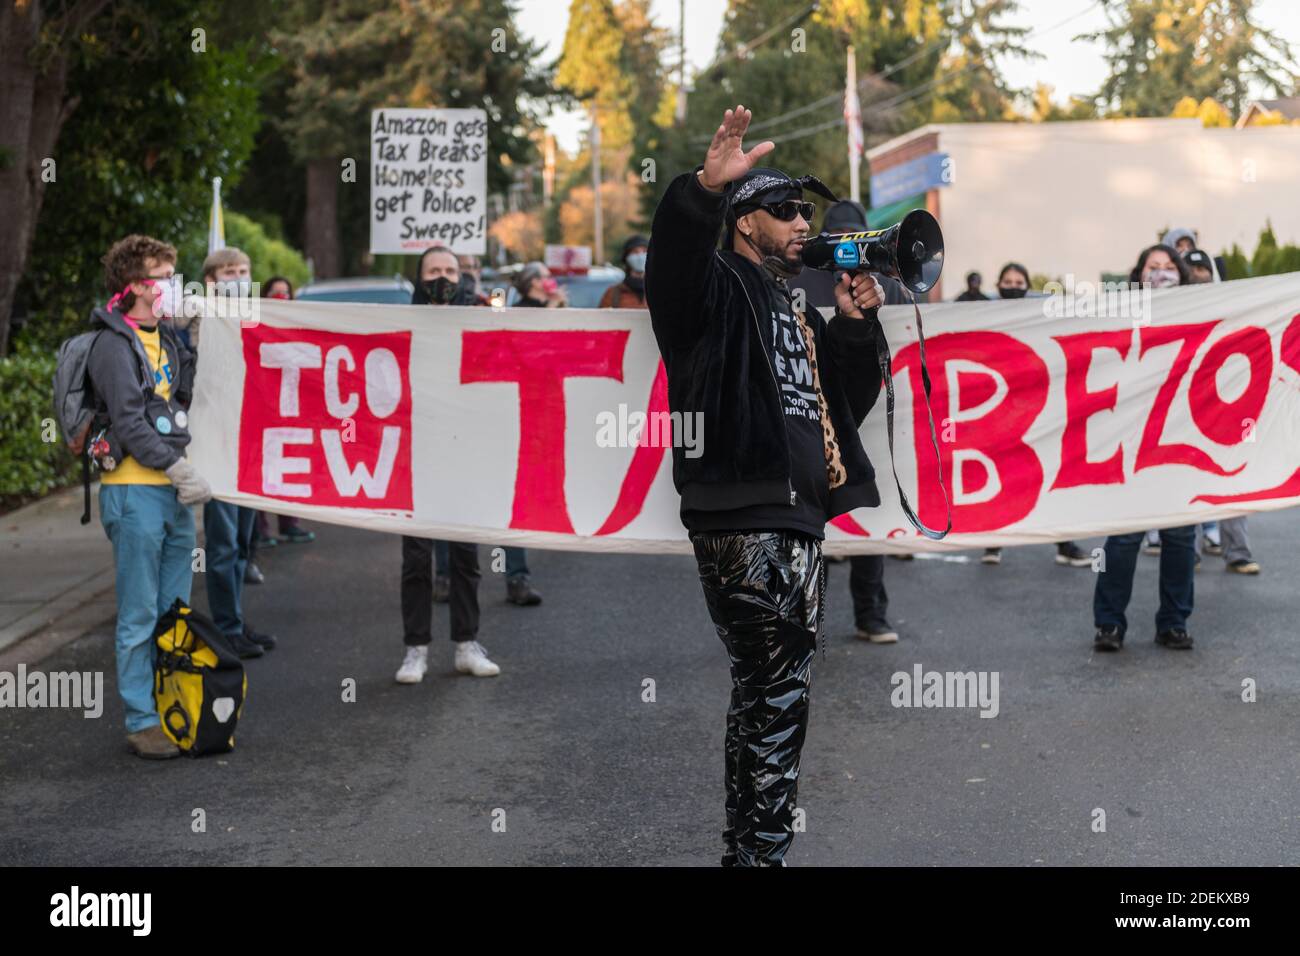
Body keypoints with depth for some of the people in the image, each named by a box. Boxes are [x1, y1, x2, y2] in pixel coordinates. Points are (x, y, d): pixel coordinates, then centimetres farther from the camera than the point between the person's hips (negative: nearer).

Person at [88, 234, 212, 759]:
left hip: (173, 490, 8)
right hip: (134, 491, -8)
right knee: (139, 614, -3)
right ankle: (141, 722, 3)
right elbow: (128, 423, -15)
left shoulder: (166, 338, 16)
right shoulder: (114, 344, -8)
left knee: (174, 611, 12)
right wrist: (179, 469, -18)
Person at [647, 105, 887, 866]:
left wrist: (856, 324, 11)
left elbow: (849, 402, 26)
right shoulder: (720, 287, 0)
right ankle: (757, 851, -7)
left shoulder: (796, 310, 26)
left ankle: (758, 849, 22)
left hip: (802, 522, 9)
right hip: (742, 521, -9)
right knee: (775, 693, -12)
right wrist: (706, 190, -42)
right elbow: (676, 253, -24)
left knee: (780, 695, 13)